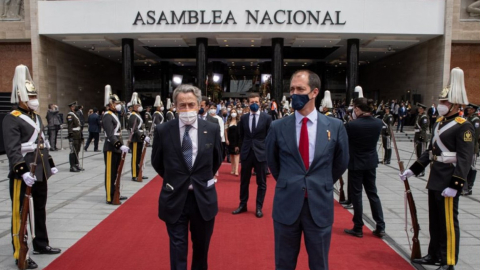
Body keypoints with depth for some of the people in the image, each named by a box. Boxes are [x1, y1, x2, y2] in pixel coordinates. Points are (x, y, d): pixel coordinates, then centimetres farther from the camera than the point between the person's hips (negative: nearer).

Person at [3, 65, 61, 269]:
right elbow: (12, 149, -22)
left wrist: (50, 165, 19)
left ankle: (41, 244, 33)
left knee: (40, 209, 18)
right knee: (20, 213, 1)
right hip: (23, 175, -9)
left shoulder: (36, 117, 15)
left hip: (40, 173, 9)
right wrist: (23, 171, -30)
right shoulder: (12, 119, -13)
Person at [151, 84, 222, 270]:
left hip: (203, 197, 2)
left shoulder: (212, 129, -6)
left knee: (201, 246, 20)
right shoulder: (163, 130, -8)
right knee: (178, 248, 7)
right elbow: (157, 162, 7)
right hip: (174, 198, -1)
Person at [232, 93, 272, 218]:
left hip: (261, 153, -2)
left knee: (261, 182, 6)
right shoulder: (243, 117, 4)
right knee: (244, 181, 11)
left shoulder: (267, 117, -4)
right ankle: (242, 205, 25)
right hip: (246, 152, 3)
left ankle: (259, 208, 17)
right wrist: (244, 147, 12)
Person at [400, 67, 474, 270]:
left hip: (448, 181, -8)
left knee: (448, 221, 2)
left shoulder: (463, 127, -14)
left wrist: (455, 185, -25)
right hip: (435, 178, 9)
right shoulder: (439, 123, 12)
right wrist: (412, 170, 14)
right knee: (434, 220, 17)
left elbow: (465, 159, -19)